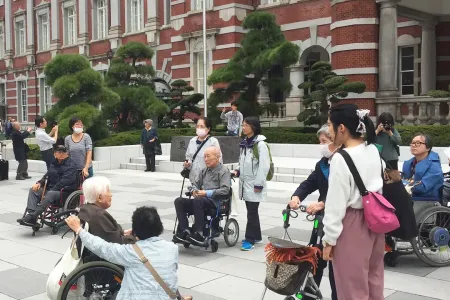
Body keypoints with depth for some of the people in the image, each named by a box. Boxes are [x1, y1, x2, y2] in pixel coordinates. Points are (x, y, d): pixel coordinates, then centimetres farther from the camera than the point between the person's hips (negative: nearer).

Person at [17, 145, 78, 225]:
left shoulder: (70, 165, -6)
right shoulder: (54, 164, 19)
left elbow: (64, 182, -17)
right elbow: (47, 176, 18)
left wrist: (52, 189, -23)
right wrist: (39, 183, -3)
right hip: (51, 189, 8)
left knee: (50, 194, -37)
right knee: (33, 190, -10)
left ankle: (33, 216, -38)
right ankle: (30, 213, -27)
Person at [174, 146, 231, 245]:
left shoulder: (224, 171, 0)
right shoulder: (204, 171, 23)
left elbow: (225, 190, -13)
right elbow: (195, 184, 27)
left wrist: (207, 193, -20)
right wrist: (195, 190, 2)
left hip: (216, 202, -7)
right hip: (201, 202, 7)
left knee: (198, 200, -37)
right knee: (179, 201, -14)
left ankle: (198, 234, -34)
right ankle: (184, 232, -23)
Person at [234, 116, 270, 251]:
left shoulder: (260, 144, -14)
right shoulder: (244, 142, 12)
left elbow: (264, 165, -17)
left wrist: (259, 183, -18)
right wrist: (238, 171, 5)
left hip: (254, 183, -8)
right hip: (245, 182, 8)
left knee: (252, 212, -3)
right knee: (251, 210, 15)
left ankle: (250, 239, 3)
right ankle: (256, 236, 26)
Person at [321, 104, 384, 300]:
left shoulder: (341, 159, -21)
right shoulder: (373, 150, 2)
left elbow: (337, 204, -18)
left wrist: (329, 239, -10)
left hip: (352, 225, -8)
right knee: (373, 282, 19)